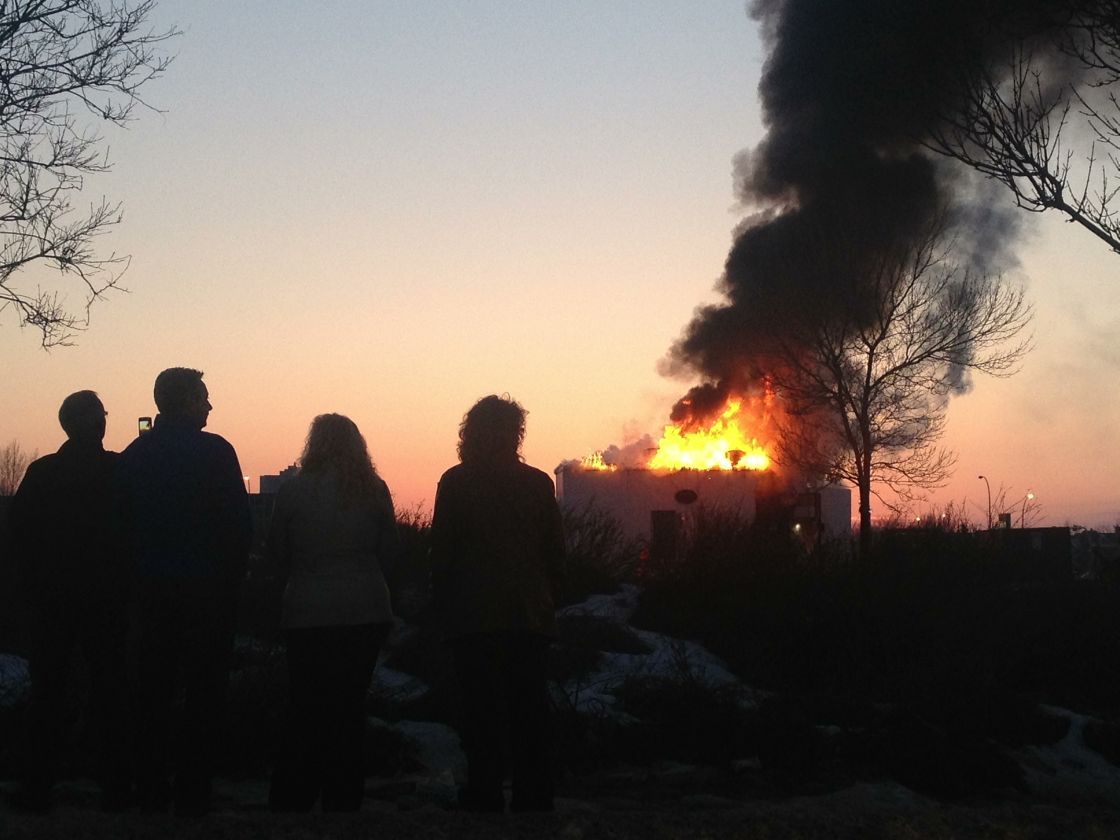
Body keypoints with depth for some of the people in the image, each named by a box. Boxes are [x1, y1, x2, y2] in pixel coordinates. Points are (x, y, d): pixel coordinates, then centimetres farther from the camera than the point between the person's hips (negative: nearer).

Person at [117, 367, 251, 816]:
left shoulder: (133, 455, 4)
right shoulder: (215, 451, -10)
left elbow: (120, 521, 5)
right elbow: (239, 523, -11)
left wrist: (138, 573, 13)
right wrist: (233, 576, 1)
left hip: (151, 589, 4)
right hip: (207, 589, -4)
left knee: (153, 690, 11)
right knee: (204, 690, 2)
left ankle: (151, 790, 12)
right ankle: (192, 792, 0)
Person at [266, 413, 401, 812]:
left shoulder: (293, 490, -5)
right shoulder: (373, 490, -1)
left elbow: (275, 554, 2)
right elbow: (391, 552, 5)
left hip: (308, 614, -1)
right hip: (367, 613, 1)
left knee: (307, 709, 7)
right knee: (350, 708, 8)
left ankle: (289, 798, 8)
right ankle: (343, 798, 11)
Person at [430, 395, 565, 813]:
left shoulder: (454, 483, -5)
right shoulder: (537, 483, 0)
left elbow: (441, 554, -4)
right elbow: (555, 554, 4)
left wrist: (443, 607, 6)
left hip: (473, 620, -2)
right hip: (530, 619, 2)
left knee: (482, 716, 2)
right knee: (530, 716, 8)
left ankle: (485, 798, 0)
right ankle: (534, 800, 11)